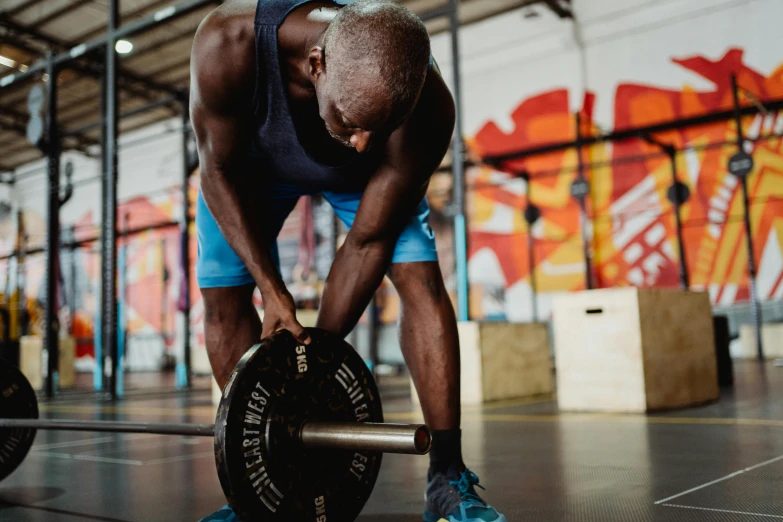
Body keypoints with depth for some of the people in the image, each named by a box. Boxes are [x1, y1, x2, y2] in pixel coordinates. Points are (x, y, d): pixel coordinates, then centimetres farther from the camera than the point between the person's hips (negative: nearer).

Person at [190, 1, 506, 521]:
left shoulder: (427, 107, -39)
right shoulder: (229, 45, -42)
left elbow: (368, 242, -29)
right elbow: (222, 170, -25)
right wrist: (273, 291, -29)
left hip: (361, 176, 0)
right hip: (253, 158, 1)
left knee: (422, 277, -19)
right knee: (223, 296, -7)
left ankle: (449, 478, -10)